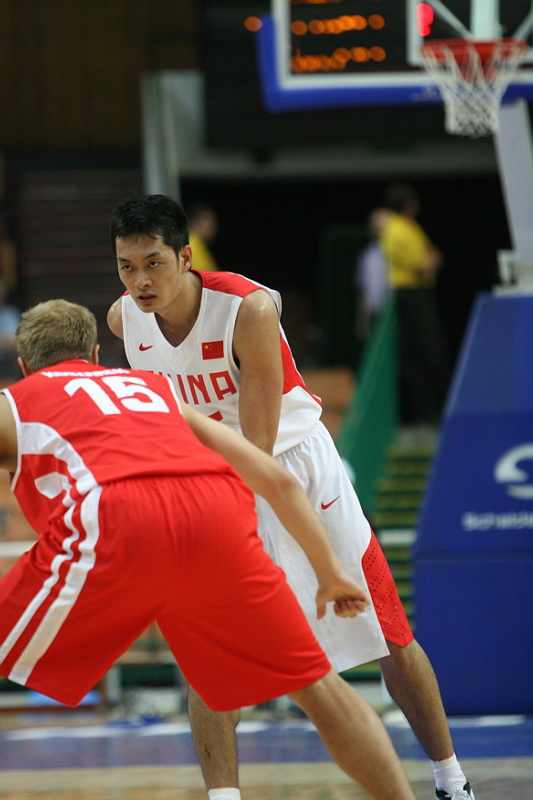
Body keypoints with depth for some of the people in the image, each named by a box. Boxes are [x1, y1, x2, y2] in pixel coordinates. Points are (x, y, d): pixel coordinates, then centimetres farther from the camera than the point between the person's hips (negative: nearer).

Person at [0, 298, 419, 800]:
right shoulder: (159, 391, 38)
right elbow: (277, 480, 32)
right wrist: (329, 574, 39)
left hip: (115, 522, -3)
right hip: (216, 510, 3)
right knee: (315, 687, 19)